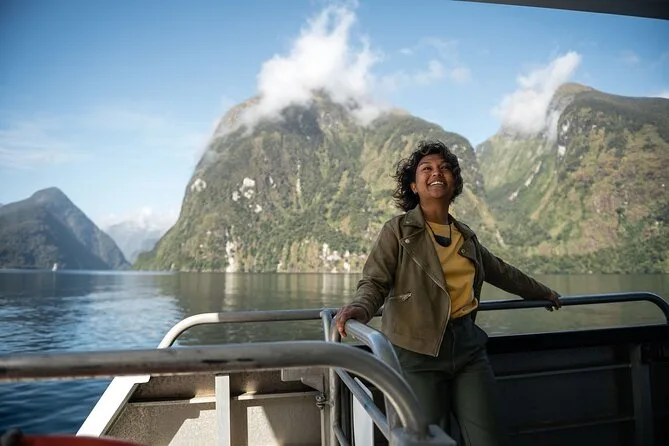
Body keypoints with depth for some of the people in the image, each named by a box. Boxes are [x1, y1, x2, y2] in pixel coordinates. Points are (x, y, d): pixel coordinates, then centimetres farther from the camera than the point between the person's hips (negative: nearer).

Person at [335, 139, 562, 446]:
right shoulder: (398, 230, -2)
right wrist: (361, 307, -33)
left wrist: (543, 293, 42)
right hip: (417, 351, -5)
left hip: (468, 344, 5)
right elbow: (374, 281, -11)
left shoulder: (466, 236, 14)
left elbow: (501, 272, 30)